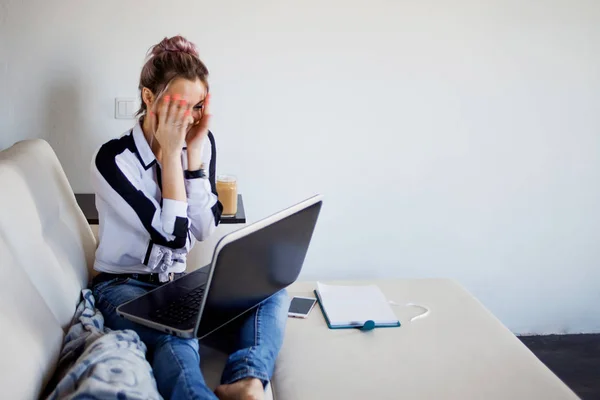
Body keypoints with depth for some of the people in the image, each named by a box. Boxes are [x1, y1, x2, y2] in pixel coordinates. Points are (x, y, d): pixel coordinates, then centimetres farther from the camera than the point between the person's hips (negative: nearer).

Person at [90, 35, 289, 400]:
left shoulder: (201, 142, -2)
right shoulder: (114, 158, -17)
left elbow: (204, 228, -10)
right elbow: (174, 235, -23)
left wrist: (194, 151, -16)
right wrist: (170, 152, -22)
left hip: (177, 282, 5)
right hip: (123, 285, -5)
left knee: (272, 295, -19)